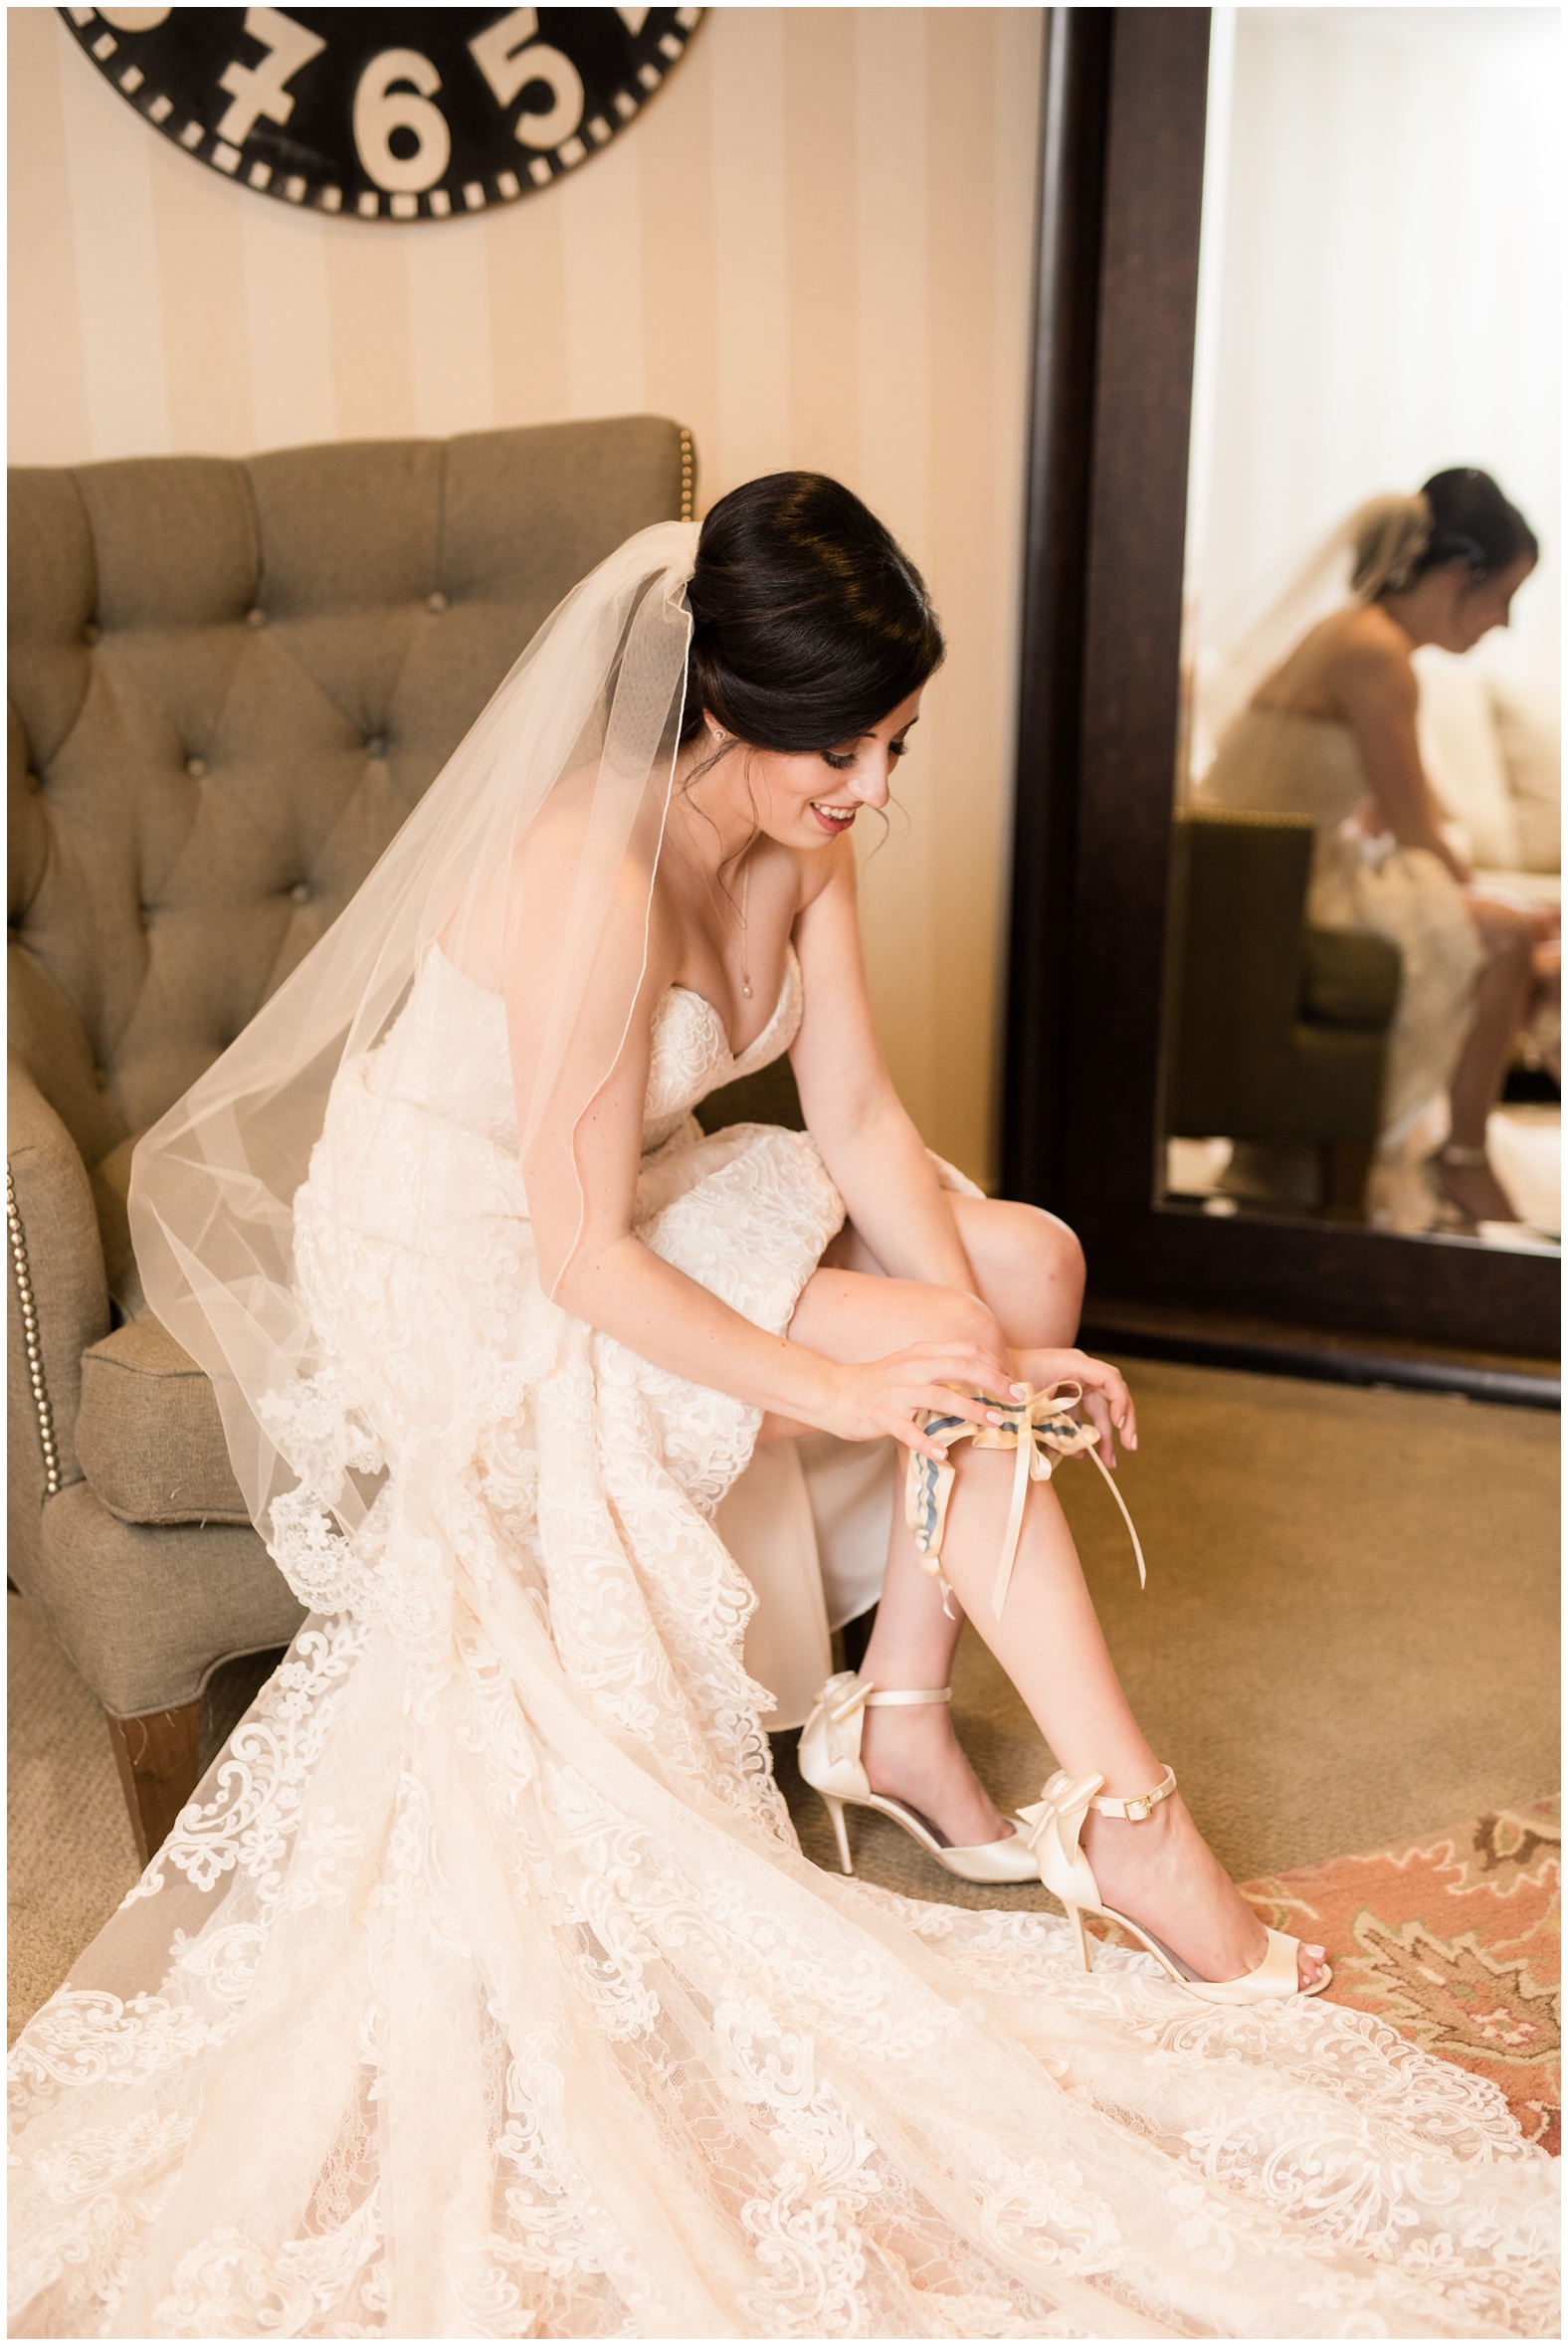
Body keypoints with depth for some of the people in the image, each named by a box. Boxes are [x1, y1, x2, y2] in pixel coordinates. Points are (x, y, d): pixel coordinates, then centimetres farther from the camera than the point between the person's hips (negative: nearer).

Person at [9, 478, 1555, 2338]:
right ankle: (1133, 1830, -7)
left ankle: (896, 1710, 4)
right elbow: (579, 1257, -28)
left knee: (1029, 1267, -3)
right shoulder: (593, 876, -31)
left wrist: (990, 1341, -16)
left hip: (634, 1197, 8)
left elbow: (859, 1116, -4)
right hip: (472, 1276, -8)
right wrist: (850, 1385, -28)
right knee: (956, 1374, -18)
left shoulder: (797, 832, -6)